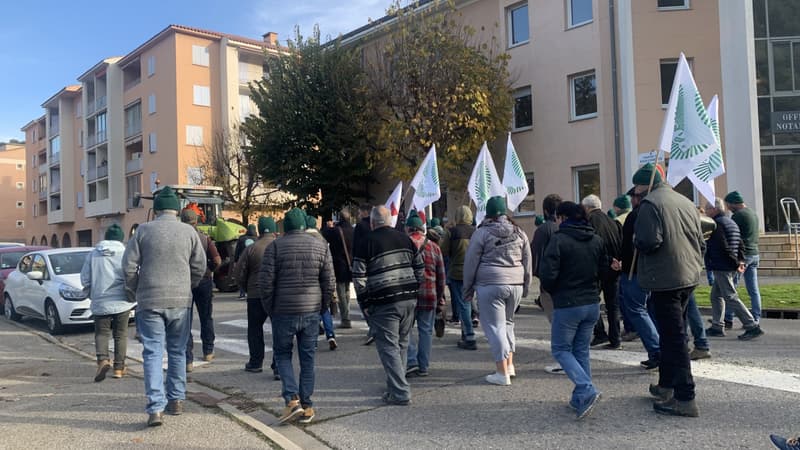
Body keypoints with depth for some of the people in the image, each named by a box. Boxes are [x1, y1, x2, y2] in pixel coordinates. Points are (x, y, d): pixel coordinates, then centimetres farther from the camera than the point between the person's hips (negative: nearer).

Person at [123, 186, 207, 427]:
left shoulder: (144, 230, -3)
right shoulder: (189, 232, 1)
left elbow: (129, 265, -3)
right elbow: (200, 266, 2)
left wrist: (135, 290, 12)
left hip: (150, 301, -1)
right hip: (181, 301, 2)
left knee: (153, 353, 1)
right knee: (177, 352, 14)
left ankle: (156, 408, -5)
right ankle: (176, 400, 23)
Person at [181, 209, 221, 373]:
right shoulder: (205, 238, -3)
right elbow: (217, 261, -10)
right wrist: (208, 269, 8)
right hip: (204, 281, 2)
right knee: (206, 318, 18)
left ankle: (188, 360, -3)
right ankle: (208, 352, 30)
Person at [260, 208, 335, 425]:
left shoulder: (275, 246, -5)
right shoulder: (321, 246, 2)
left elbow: (266, 282, -8)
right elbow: (329, 282, 1)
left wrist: (270, 309, 5)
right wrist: (322, 308, 12)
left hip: (284, 311, -2)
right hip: (311, 311, 2)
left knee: (282, 354, 13)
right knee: (307, 358, 11)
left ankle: (292, 399, -2)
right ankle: (307, 406, 15)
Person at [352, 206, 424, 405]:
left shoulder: (365, 243, -4)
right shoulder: (405, 238, 11)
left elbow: (359, 277, -7)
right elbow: (420, 269, 12)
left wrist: (364, 304, 1)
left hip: (383, 303, -5)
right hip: (409, 299, 6)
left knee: (388, 346, 0)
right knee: (402, 343, 16)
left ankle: (400, 392, -2)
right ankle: (396, 385, 27)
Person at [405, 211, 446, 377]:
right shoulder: (434, 247, 9)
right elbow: (441, 275, 11)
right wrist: (440, 298, 17)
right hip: (430, 295, 3)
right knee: (426, 330, 9)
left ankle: (411, 361, -5)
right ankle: (423, 367, 14)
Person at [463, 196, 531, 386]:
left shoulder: (482, 233, -4)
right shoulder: (519, 232, 10)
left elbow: (471, 262, -3)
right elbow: (527, 262, 14)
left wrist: (468, 289, 6)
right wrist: (525, 286, 22)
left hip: (490, 285, -5)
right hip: (515, 285, 5)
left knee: (495, 326, 0)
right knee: (507, 322, 21)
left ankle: (502, 373, -1)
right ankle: (510, 365, 23)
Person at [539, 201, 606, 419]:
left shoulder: (558, 239, -14)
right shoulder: (596, 239, 6)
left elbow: (547, 274, -17)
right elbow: (604, 269, 11)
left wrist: (554, 292, 2)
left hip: (567, 305, -6)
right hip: (592, 303, 6)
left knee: (561, 349, 6)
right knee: (582, 350, 15)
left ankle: (587, 390, -10)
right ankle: (580, 399, 18)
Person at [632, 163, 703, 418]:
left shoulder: (650, 204, -12)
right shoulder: (686, 203, 14)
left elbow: (649, 241, -23)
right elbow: (700, 242, 17)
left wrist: (636, 240, -3)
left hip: (665, 280, -9)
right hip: (689, 278, 9)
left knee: (673, 338, -5)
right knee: (673, 333, 19)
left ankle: (685, 399, -3)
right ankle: (666, 386, 30)